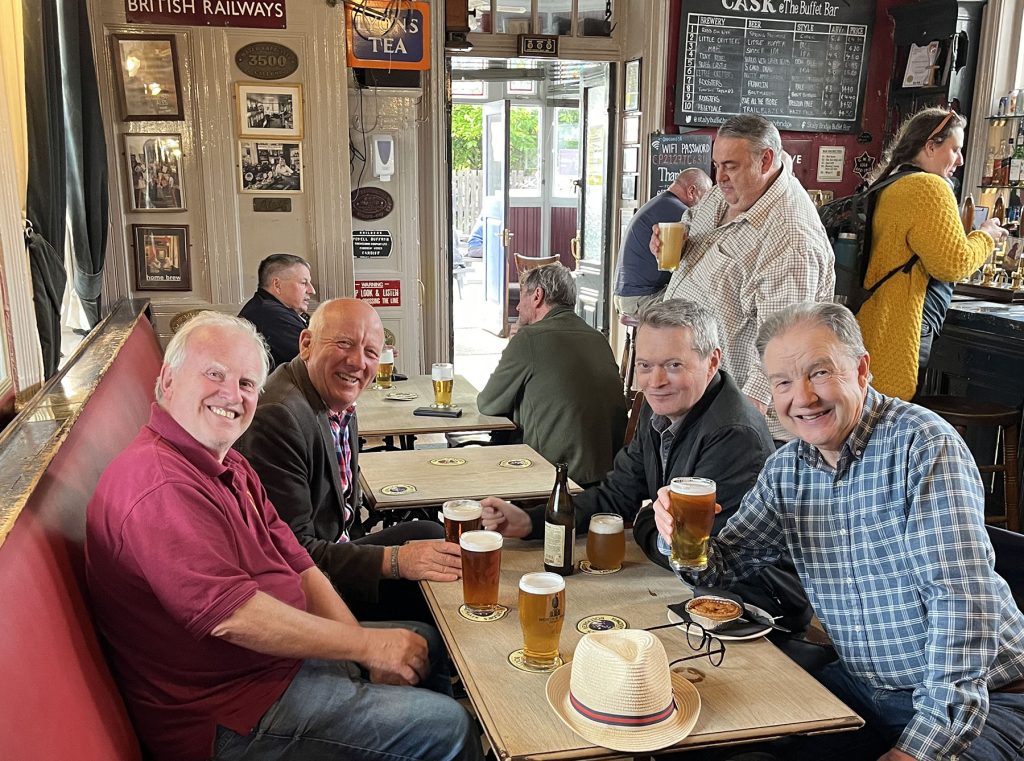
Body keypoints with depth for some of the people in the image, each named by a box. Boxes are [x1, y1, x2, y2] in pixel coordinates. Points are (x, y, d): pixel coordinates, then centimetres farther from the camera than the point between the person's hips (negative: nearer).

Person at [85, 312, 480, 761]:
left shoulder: (230, 467, 10)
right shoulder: (159, 485, -25)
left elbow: (299, 567, 6)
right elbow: (231, 615, -29)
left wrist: (372, 652, -5)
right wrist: (368, 645, -20)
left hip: (285, 652, 11)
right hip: (230, 716, -10)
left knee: (428, 645, 21)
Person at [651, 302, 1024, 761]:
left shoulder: (922, 444, -17)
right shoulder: (785, 470, 1)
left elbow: (962, 599, -22)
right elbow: (721, 565, 8)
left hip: (982, 696, -4)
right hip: (859, 686, 5)